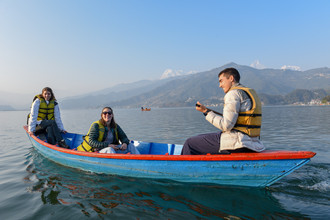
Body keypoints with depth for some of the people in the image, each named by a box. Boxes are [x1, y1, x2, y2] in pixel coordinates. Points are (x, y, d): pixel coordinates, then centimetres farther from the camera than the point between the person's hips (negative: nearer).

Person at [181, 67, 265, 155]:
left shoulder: (234, 93, -12)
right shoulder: (251, 93, 18)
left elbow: (226, 125, -19)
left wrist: (206, 112, -10)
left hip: (237, 143, -10)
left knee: (190, 143, -3)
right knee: (200, 137, 24)